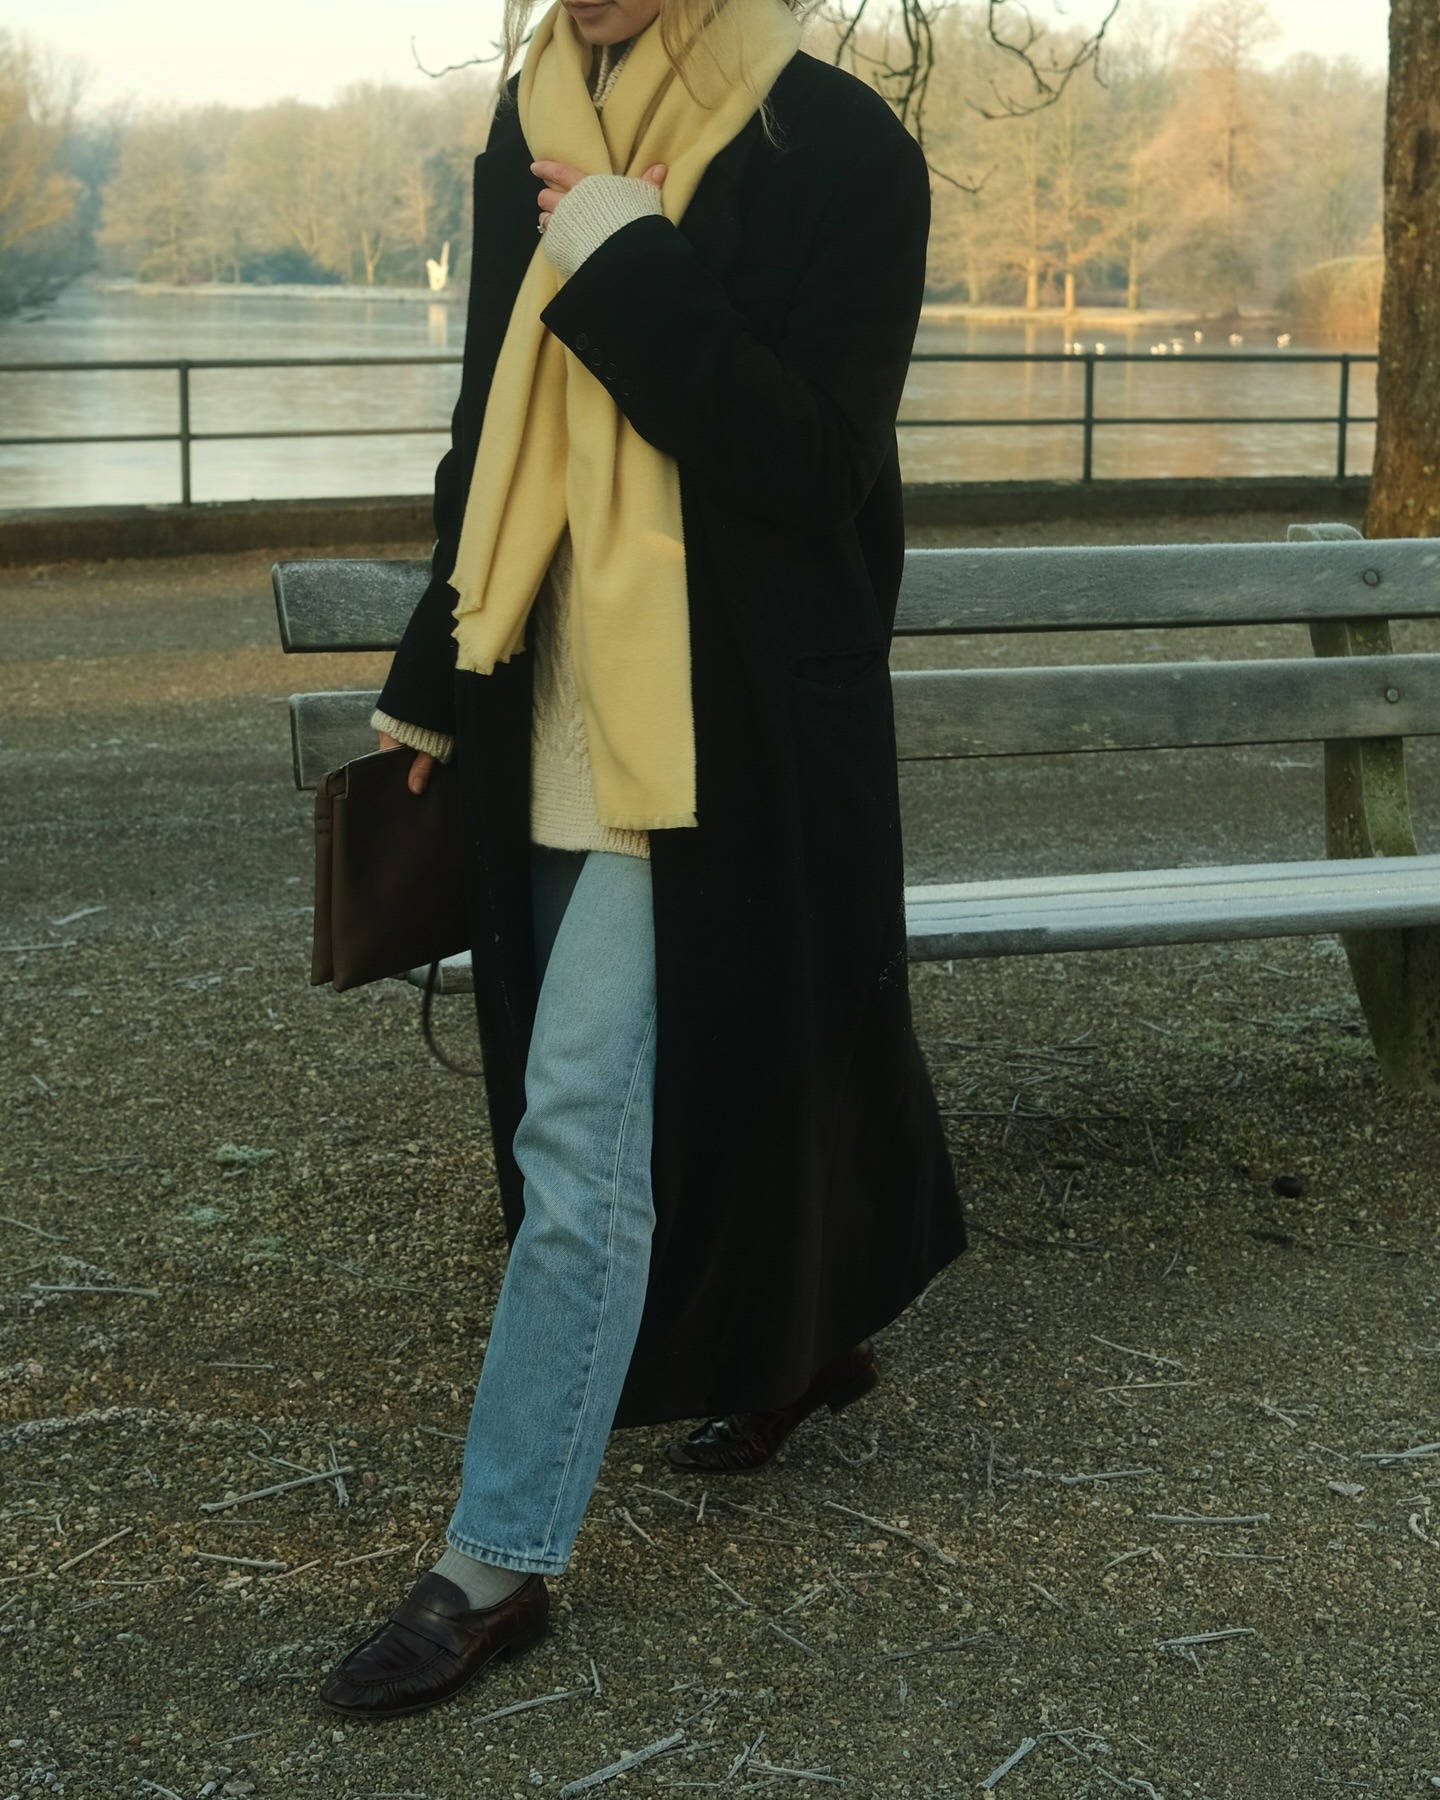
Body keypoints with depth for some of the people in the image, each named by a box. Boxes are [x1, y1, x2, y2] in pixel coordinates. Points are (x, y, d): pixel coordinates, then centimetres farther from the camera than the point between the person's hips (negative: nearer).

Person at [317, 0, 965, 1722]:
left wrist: (627, 275, -23)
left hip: (724, 737, -7)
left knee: (584, 1136, -5)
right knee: (713, 1059, 21)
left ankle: (500, 1560, 6)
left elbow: (816, 464, -19)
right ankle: (807, 1334, 45)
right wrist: (434, 679, 16)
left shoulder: (837, 149, -12)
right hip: (560, 712, 7)